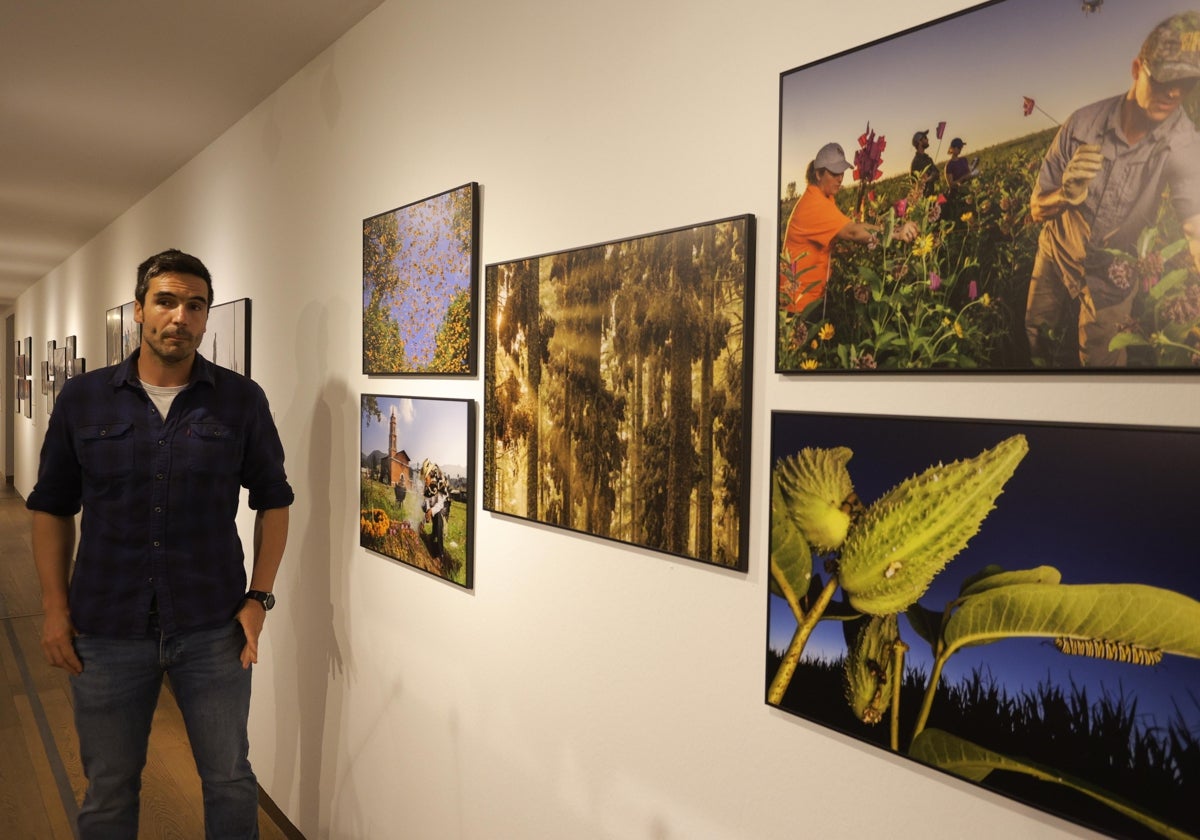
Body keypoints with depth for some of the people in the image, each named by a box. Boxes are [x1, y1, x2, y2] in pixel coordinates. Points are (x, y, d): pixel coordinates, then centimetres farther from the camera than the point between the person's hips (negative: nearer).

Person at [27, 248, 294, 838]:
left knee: (230, 782, 12)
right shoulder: (82, 399, 1)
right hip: (105, 633, 1)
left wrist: (259, 598, -4)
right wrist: (55, 607, 2)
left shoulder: (242, 401, -3)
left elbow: (273, 501, 3)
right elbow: (51, 507, 8)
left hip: (214, 630, -1)